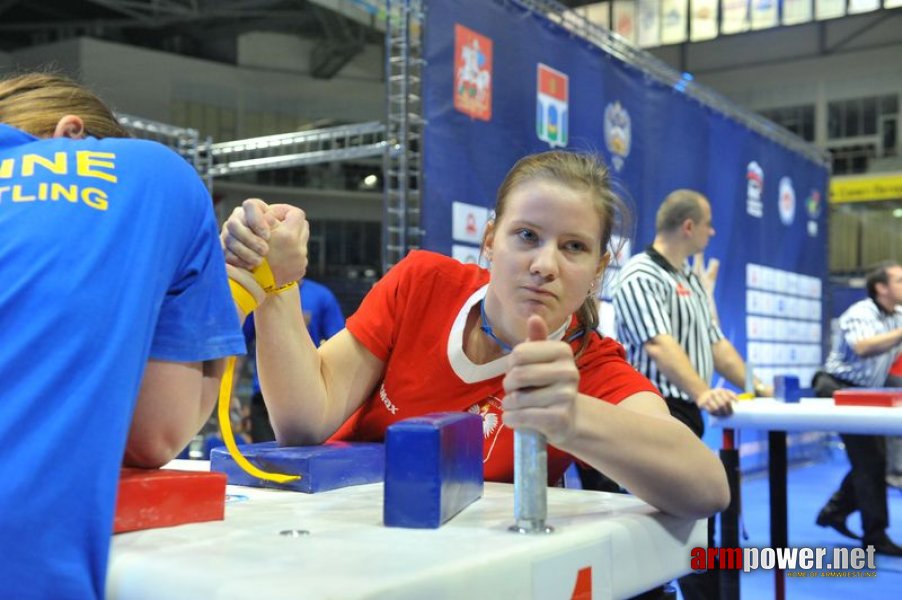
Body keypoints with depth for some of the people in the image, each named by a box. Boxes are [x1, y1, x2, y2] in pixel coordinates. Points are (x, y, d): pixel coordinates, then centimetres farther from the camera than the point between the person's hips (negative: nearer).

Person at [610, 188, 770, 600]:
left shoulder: (693, 281, 18)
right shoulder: (641, 277, -13)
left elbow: (715, 342, 21)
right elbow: (660, 345, -26)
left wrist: (754, 386, 12)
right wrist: (702, 393, -38)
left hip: (687, 413, 10)